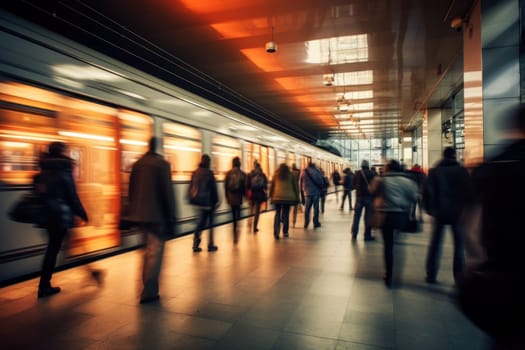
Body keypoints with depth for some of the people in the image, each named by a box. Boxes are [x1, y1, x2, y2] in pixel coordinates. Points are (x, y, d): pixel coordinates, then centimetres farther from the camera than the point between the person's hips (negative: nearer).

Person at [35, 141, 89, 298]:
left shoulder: (42, 174, 6)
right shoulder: (64, 172, -12)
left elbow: (37, 194, 9)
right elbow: (72, 197, -10)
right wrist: (82, 214, -2)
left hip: (46, 215, 6)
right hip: (61, 215, -6)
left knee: (52, 247, 16)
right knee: (53, 248, 5)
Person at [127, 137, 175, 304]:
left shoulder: (137, 164, 9)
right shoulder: (162, 164, -10)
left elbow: (131, 191, 12)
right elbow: (168, 192, -13)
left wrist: (132, 214, 19)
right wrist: (171, 218, -9)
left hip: (139, 214, 7)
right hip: (156, 215, -7)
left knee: (148, 249, 21)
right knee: (155, 251, 1)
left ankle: (148, 288, 32)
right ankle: (149, 292, 3)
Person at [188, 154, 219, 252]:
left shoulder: (195, 173, 4)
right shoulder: (209, 173, -13)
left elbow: (191, 187, 8)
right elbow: (213, 189, -11)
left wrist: (192, 199, 14)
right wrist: (216, 201, -3)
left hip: (197, 201, 6)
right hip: (207, 202, -5)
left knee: (201, 223, 15)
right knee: (210, 223, 8)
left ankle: (196, 245, 8)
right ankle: (210, 245, 15)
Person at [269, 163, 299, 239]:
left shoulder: (276, 175, 10)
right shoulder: (291, 175, 10)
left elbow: (272, 186, 8)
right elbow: (295, 186, 10)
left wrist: (271, 196, 12)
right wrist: (297, 197, 13)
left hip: (277, 197, 0)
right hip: (288, 197, 0)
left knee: (277, 214, 6)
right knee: (286, 214, 8)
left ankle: (276, 232, -5)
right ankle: (285, 232, 12)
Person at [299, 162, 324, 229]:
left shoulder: (303, 172, 5)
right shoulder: (317, 171, -1)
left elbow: (300, 182, 6)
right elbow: (321, 181, -2)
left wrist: (303, 189, 14)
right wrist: (320, 189, 10)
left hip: (308, 192, 2)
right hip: (316, 192, -2)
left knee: (307, 208, 9)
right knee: (316, 208, 2)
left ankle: (306, 223, 6)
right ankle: (316, 223, 3)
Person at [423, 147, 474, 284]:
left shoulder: (434, 171, 1)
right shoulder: (462, 171, -2)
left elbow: (426, 192, -5)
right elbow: (469, 191, -6)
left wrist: (430, 208, 4)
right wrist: (467, 206, 6)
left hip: (439, 212, 1)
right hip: (457, 212, -1)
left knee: (435, 244, 10)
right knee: (459, 245, 7)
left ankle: (431, 275, 12)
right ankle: (459, 276, 3)